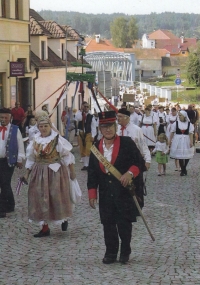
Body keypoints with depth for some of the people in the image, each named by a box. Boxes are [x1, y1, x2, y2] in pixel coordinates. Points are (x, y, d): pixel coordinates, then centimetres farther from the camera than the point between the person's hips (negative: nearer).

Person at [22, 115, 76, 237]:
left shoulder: (58, 139, -10)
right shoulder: (35, 141, 4)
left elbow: (67, 156, -7)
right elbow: (31, 159, 12)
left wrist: (72, 171, -8)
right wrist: (27, 173, 9)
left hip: (55, 172, -4)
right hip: (39, 173, 4)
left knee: (57, 197, 2)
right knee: (41, 199, 5)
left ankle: (64, 218, 32)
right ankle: (45, 227, 14)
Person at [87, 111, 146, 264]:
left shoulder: (127, 143, -3)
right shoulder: (96, 147, 8)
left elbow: (140, 163, -3)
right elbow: (92, 172, 10)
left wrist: (130, 173, -22)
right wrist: (92, 194, 4)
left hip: (124, 192, -3)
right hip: (105, 193, 3)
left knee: (124, 223, 2)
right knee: (108, 224, 7)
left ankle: (125, 252, 18)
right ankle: (110, 253, 19)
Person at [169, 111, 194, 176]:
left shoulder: (189, 124, 1)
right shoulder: (175, 123, 1)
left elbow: (191, 133, -3)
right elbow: (172, 132, 4)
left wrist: (191, 142, -10)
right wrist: (170, 140, 2)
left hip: (186, 141, 1)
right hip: (178, 141, -1)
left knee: (187, 156, 4)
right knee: (180, 156, -2)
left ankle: (183, 169, 22)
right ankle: (183, 170, 8)